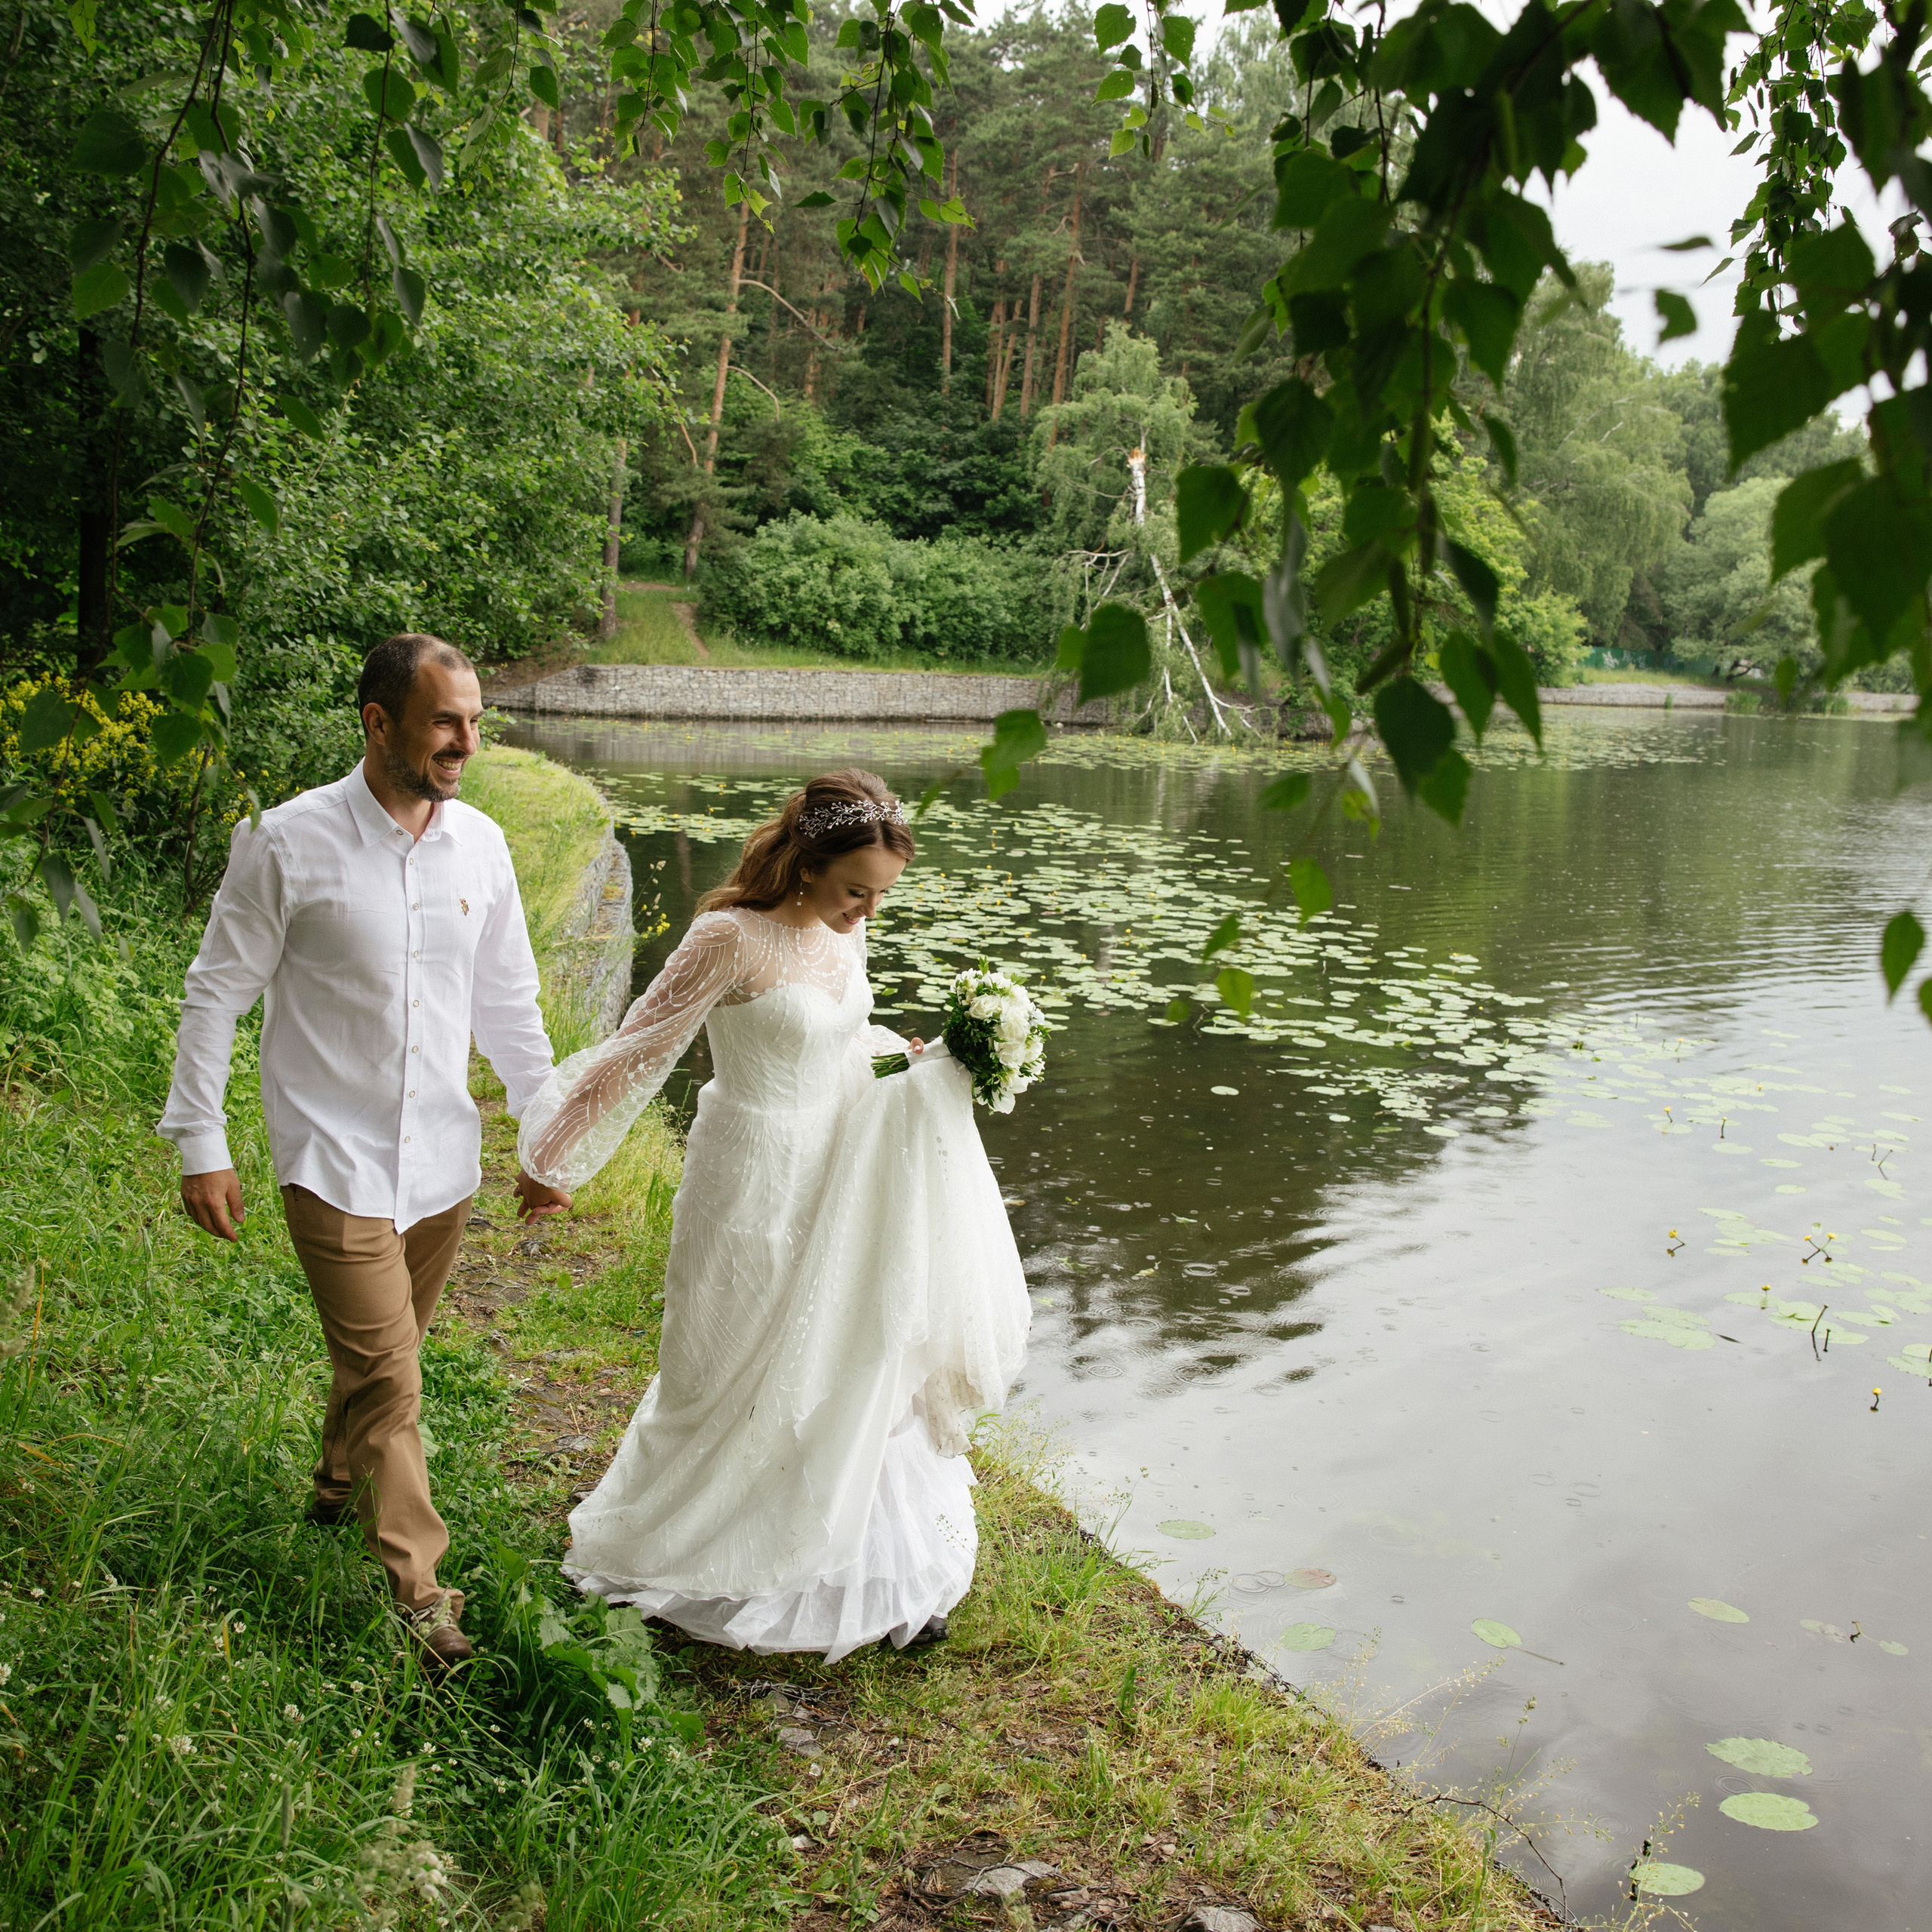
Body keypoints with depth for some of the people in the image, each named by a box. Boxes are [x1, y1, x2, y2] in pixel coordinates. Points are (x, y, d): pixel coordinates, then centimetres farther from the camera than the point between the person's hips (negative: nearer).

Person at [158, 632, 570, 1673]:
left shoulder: (480, 844, 0)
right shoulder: (289, 843, -14)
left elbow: (508, 1002, 10)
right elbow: (217, 993, -6)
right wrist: (200, 1143, -6)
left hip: (442, 1158, 5)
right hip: (336, 1160, -5)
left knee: (385, 1350, 19)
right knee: (386, 1378, -3)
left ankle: (339, 1485, 47)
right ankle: (419, 1593, 10)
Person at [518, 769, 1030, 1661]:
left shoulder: (844, 929, 0)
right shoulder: (730, 937, -22)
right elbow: (642, 1049, -16)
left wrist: (923, 1059, 1)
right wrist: (552, 1160, -10)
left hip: (839, 1178, 7)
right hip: (755, 1192, -7)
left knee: (855, 1368, 13)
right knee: (749, 1383, 9)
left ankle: (877, 1570, 28)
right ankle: (714, 1563, 32)